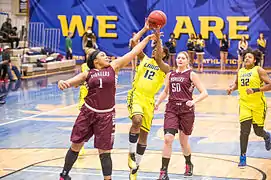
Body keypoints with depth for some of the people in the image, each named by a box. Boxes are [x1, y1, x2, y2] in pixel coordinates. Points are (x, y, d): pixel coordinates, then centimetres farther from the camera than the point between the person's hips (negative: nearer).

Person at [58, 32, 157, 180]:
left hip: (106, 115, -1)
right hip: (88, 112, 1)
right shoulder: (88, 74, 5)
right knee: (76, 145, 7)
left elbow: (133, 52, 3)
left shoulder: (113, 67, 3)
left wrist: (147, 39, 4)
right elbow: (73, 81, -3)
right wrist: (62, 82, -26)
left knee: (104, 151, 0)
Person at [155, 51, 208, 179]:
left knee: (183, 141, 10)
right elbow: (165, 92, 24)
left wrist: (194, 101, -21)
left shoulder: (191, 75, -1)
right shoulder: (170, 75, 10)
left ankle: (188, 165, 40)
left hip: (186, 110, -2)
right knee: (168, 139, -15)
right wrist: (157, 103, 8)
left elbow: (204, 93, -5)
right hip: (171, 109, 2)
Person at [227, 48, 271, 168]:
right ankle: (243, 157, 3)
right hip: (244, 105, 3)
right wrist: (232, 88, 6)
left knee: (258, 131, 5)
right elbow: (236, 83, 28)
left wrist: (255, 90, -22)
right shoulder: (240, 71, 9)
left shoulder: (259, 70, -7)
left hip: (258, 105, -3)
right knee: (244, 131, -5)